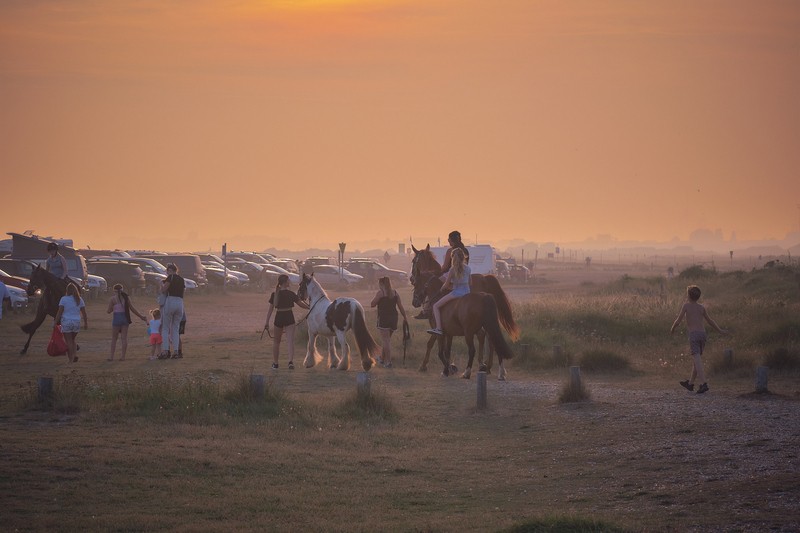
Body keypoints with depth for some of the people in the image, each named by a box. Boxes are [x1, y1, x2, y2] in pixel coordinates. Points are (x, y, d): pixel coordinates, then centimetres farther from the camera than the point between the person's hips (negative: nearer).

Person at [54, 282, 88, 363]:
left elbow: (59, 312, -9)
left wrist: (56, 322, -4)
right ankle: (74, 355, 2)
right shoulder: (79, 300, 5)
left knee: (69, 342, 2)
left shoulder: (64, 299, -5)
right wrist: (86, 323, 14)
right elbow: (84, 313, 6)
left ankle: (71, 359, 0)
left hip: (66, 322, -3)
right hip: (76, 322, 3)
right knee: (73, 340, 19)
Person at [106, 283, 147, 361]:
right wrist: (141, 316, 18)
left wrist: (107, 310, 21)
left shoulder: (113, 298, -4)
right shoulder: (126, 298, 7)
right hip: (125, 318, 4)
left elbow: (109, 311, -3)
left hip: (117, 318, -4)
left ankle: (111, 356, 3)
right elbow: (132, 309, 9)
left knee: (114, 338, 5)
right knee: (124, 338, 5)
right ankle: (123, 356, 3)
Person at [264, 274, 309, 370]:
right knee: (290, 340, -4)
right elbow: (300, 304, -1)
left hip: (278, 318, 2)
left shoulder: (274, 294, -1)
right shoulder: (291, 293, -7)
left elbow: (270, 309, 0)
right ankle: (291, 361, -22)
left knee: (276, 341, 17)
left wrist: (267, 322, 3)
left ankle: (275, 363, 23)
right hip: (289, 317, -2)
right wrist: (309, 307, 17)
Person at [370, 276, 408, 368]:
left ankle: (388, 362, -9)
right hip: (394, 318, 6)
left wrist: (376, 297, 7)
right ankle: (383, 358, 31)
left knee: (386, 340, -6)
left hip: (383, 318, -6)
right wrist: (405, 317, 12)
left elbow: (372, 304, -4)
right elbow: (400, 307, 7)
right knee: (387, 339, 19)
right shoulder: (395, 293, 7)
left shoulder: (380, 293, -8)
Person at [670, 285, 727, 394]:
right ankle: (690, 383, 31)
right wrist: (720, 330, 36)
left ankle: (703, 384, -27)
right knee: (696, 359, 18)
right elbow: (710, 320, 23)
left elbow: (678, 320, -1)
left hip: (693, 334, -6)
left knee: (697, 360, -13)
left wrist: (672, 328, 18)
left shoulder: (686, 305, 0)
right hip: (703, 334, 6)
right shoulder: (701, 308, 13)